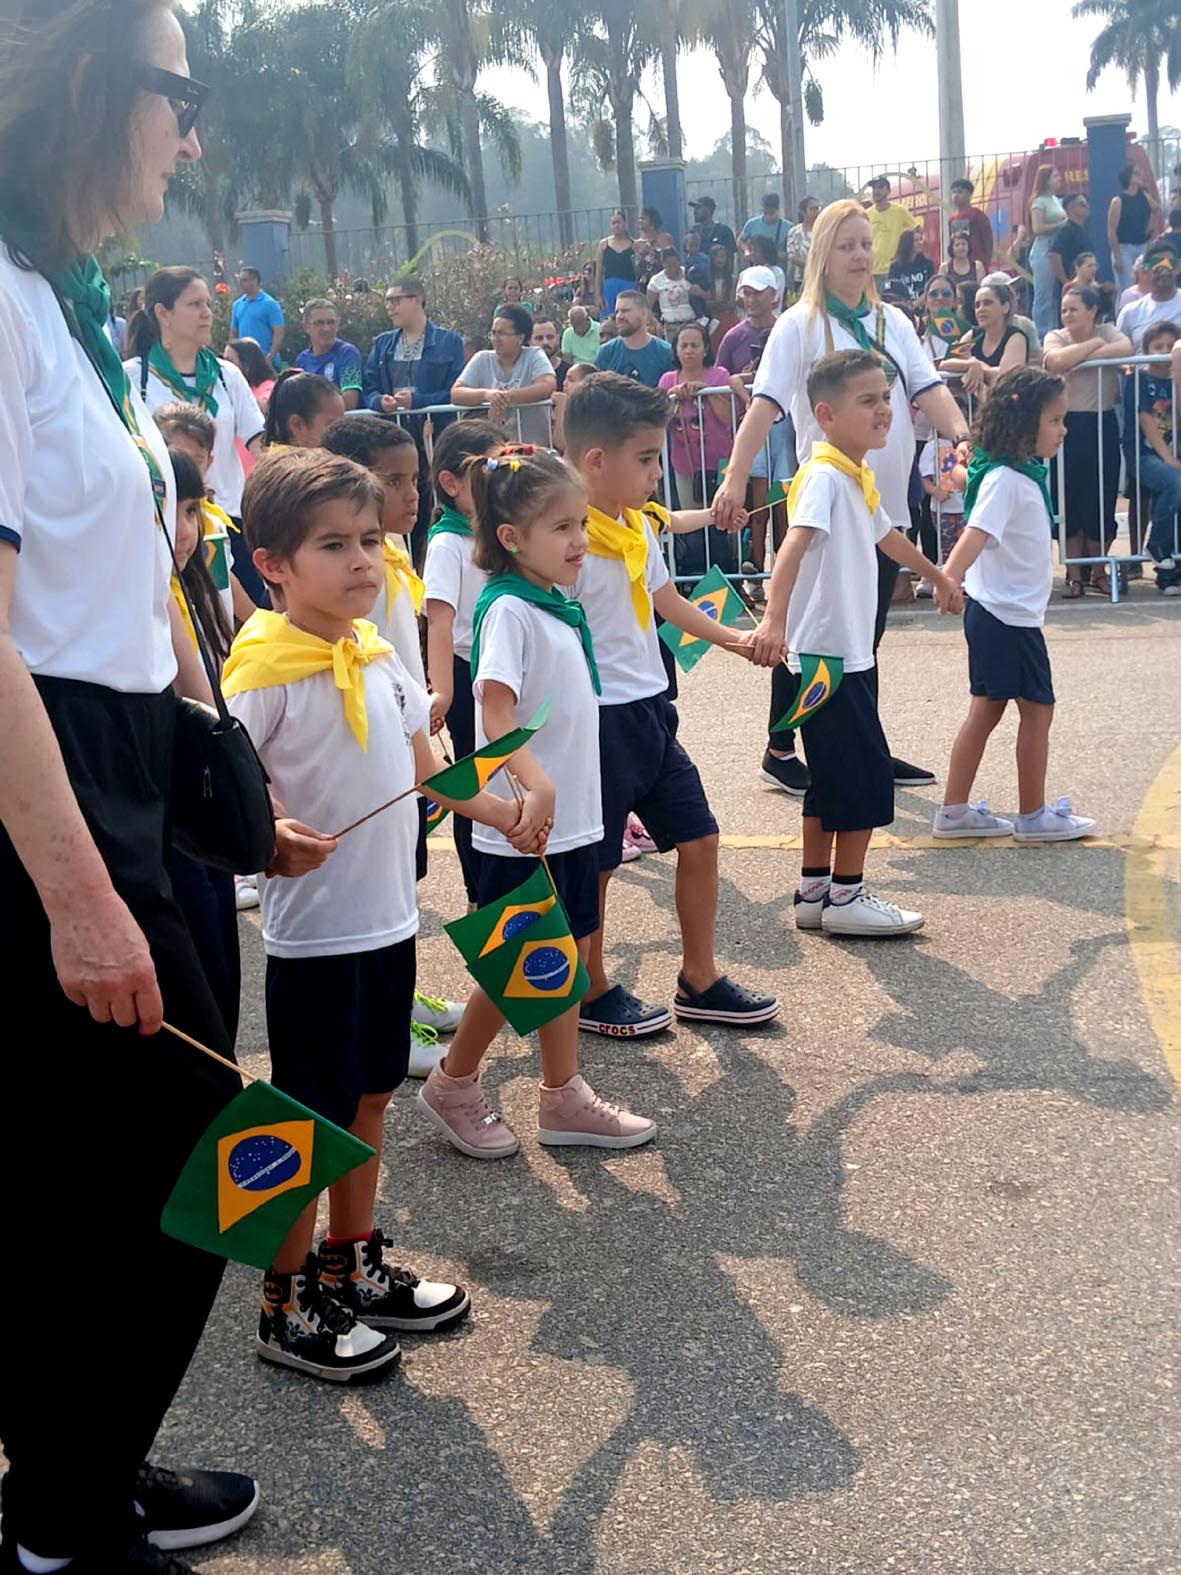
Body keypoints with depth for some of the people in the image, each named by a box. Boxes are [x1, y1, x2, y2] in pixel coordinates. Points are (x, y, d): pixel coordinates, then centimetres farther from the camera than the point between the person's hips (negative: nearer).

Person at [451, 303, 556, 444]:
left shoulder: (535, 356, 1)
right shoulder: (482, 359, 7)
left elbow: (548, 387, -18)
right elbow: (455, 394, -4)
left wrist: (506, 397, -21)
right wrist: (486, 394, -22)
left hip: (534, 445, -2)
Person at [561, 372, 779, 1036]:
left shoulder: (639, 526, 8)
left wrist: (732, 638, 23)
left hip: (651, 709, 9)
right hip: (599, 722, -9)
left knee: (699, 837, 12)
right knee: (596, 863, 5)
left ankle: (700, 981, 25)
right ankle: (593, 993, 23)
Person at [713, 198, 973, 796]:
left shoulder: (891, 322, 11)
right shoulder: (801, 324, -6)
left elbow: (929, 390, 2)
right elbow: (765, 404, -15)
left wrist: (962, 437, -18)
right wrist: (735, 480, -27)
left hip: (886, 500, 6)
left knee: (865, 635, 14)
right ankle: (780, 751, 10)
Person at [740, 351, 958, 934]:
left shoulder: (859, 478, 13)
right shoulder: (824, 476, -16)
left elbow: (885, 535, 33)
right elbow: (793, 546, -32)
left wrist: (935, 574, 50)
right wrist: (773, 620, -47)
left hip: (849, 654, 10)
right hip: (826, 655, -10)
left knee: (832, 778, 14)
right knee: (867, 775, -4)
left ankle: (814, 891, 22)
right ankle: (846, 897, 6)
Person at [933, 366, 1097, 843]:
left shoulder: (1024, 473, 10)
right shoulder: (1004, 479, -19)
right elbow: (977, 532, -35)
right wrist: (949, 577, -51)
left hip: (995, 615, 10)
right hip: (1009, 615, -10)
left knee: (986, 710, 12)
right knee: (1037, 709, 0)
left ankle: (954, 811, 17)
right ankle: (1034, 816, 11)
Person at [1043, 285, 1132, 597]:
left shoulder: (1108, 331, 5)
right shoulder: (1055, 336, 3)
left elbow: (1125, 349, -18)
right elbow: (1057, 360, -20)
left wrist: (1079, 358, -17)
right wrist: (1095, 344, -10)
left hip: (1102, 425, 1)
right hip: (1068, 426, 0)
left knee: (1103, 499, 3)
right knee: (1070, 503, 1)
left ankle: (1098, 570, 18)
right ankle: (1074, 574, 11)